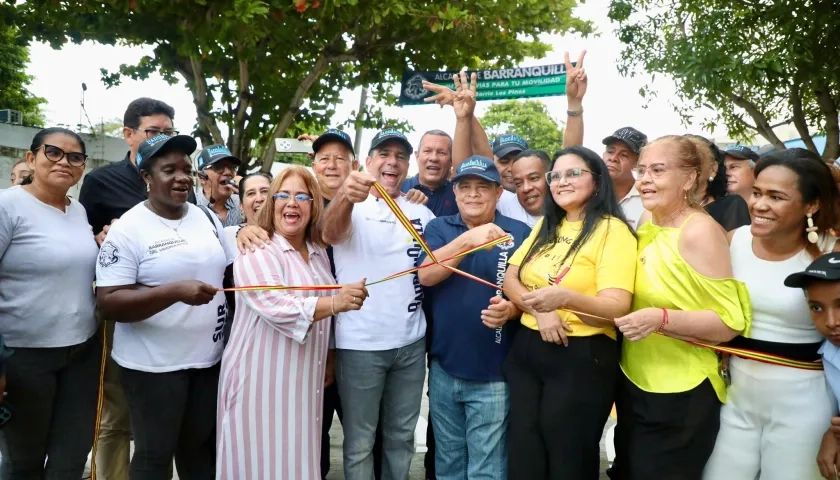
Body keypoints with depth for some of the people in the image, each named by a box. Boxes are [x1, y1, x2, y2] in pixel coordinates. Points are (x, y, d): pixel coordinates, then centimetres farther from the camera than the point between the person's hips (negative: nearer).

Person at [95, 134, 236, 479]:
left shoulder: (206, 218, 6)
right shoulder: (128, 229, -12)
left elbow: (231, 272, 16)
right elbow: (109, 303, -18)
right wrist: (174, 292, -29)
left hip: (209, 358, 5)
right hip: (153, 365, -5)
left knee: (201, 449, 19)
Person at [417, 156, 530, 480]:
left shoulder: (519, 233, -3)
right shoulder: (438, 228, 2)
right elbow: (426, 275, -15)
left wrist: (512, 308, -23)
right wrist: (468, 239, -28)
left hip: (494, 373, -2)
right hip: (444, 367, 3)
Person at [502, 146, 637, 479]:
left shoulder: (612, 230, -10)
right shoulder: (546, 226, 12)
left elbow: (617, 308, -19)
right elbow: (510, 279, 7)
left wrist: (565, 297, -37)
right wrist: (540, 309, -13)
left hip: (581, 358, -6)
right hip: (526, 349, 6)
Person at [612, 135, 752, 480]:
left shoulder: (699, 231, -18)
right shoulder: (647, 222, 4)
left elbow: (730, 323, -19)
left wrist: (661, 319, -31)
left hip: (680, 396, -8)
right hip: (633, 382, 8)